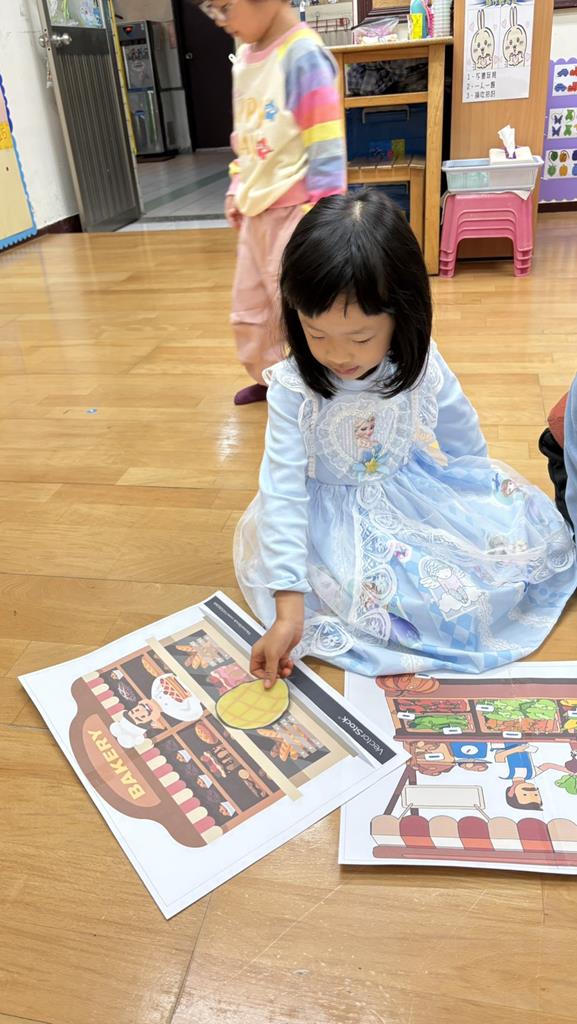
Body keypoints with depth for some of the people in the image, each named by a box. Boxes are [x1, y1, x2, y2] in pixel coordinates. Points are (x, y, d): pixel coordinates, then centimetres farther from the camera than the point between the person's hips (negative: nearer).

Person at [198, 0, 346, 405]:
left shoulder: (304, 55, -14)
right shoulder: (244, 58, 10)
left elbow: (326, 143, -18)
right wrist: (237, 189, 17)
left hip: (293, 210, -8)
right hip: (256, 210, 9)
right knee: (249, 308, 17)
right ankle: (269, 379, 37)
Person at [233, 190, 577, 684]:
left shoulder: (421, 365, -16)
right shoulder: (293, 388, -25)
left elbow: (462, 436, 3)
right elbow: (283, 490, -27)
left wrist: (485, 491, 17)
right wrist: (288, 609, -32)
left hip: (419, 488, 4)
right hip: (336, 512, -3)